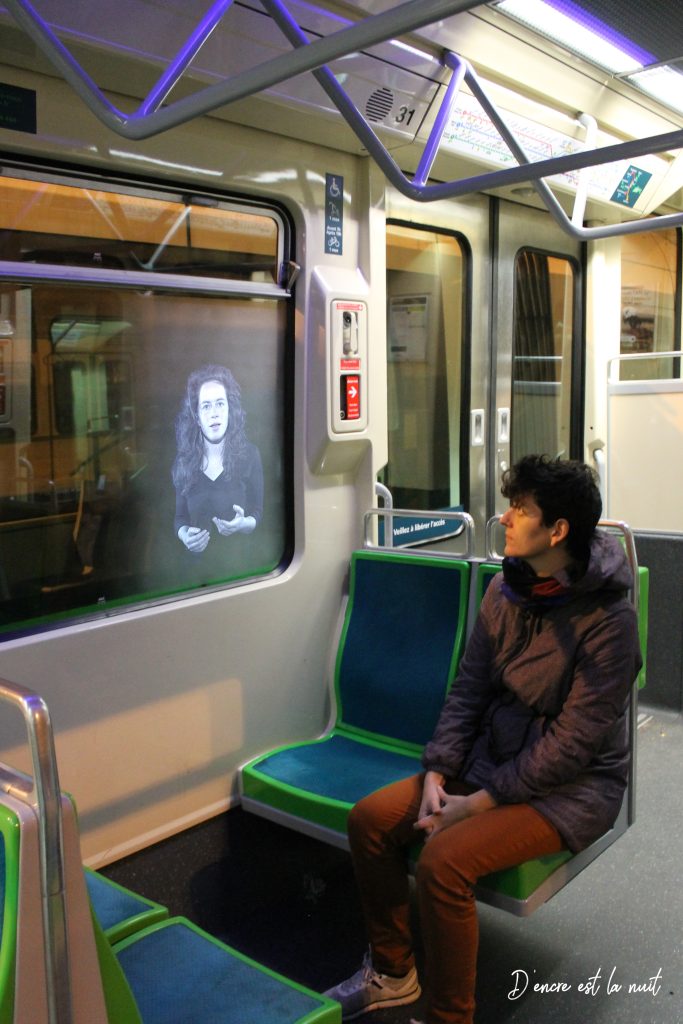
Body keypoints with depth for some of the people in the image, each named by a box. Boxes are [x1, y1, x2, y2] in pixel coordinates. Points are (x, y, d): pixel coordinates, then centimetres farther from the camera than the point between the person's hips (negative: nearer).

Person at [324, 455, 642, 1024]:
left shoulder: (607, 618, -20)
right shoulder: (506, 589, 0)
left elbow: (574, 742, -21)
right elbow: (468, 689, 4)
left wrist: (478, 804, -20)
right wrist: (436, 775, -8)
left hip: (572, 788, -7)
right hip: (492, 759, 7)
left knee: (444, 859, -27)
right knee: (371, 818, -5)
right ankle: (393, 974, 16)